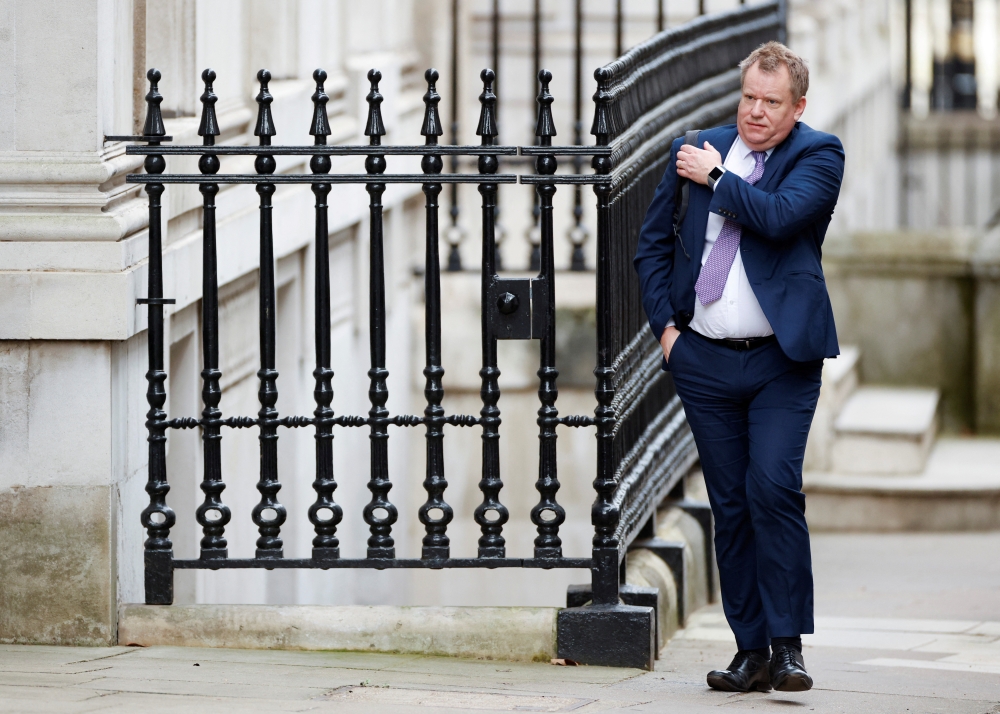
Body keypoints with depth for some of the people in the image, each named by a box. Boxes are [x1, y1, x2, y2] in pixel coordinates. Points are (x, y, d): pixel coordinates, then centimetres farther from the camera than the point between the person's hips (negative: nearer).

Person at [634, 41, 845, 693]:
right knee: (731, 506, 5)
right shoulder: (699, 151, 11)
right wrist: (665, 323, 9)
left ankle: (788, 644, -10)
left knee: (774, 489, -17)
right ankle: (751, 652, 9)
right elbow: (654, 242, 19)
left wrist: (715, 179, -8)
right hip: (705, 362, 4)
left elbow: (780, 216, -20)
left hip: (782, 361, -4)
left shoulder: (818, 155, -1)